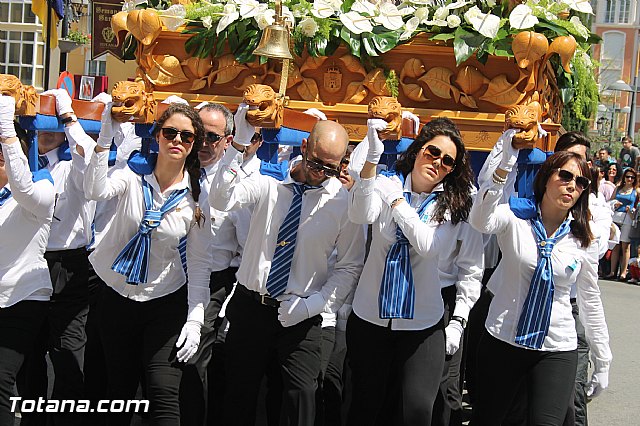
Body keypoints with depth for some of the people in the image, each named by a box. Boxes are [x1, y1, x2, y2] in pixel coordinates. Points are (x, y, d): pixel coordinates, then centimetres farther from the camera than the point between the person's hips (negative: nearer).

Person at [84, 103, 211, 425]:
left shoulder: (195, 195, -5)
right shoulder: (133, 175, -5)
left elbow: (199, 262, -3)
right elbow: (95, 191, -26)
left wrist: (195, 319, -9)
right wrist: (105, 136, -30)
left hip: (166, 303, -1)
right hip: (117, 298, 1)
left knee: (163, 393, -12)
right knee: (119, 390, 13)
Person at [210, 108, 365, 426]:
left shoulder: (343, 202, -5)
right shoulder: (271, 182, -3)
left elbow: (350, 265, 1)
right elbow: (221, 200, -19)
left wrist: (313, 304, -10)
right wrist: (239, 145, -28)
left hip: (300, 316, -1)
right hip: (249, 306, 2)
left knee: (302, 395, -9)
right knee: (238, 394, 10)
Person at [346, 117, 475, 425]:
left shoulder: (449, 203, 1)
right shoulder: (386, 185, -1)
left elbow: (428, 245, -17)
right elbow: (360, 215, -23)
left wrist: (396, 200, -21)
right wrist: (372, 157, -34)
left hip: (422, 322, 0)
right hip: (369, 316, 0)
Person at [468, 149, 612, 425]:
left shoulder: (583, 241, 2)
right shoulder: (514, 218, -5)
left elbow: (590, 302, 9)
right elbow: (480, 222, -29)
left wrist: (602, 362, 12)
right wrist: (504, 167, -39)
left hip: (557, 350, 1)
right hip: (502, 341, -1)